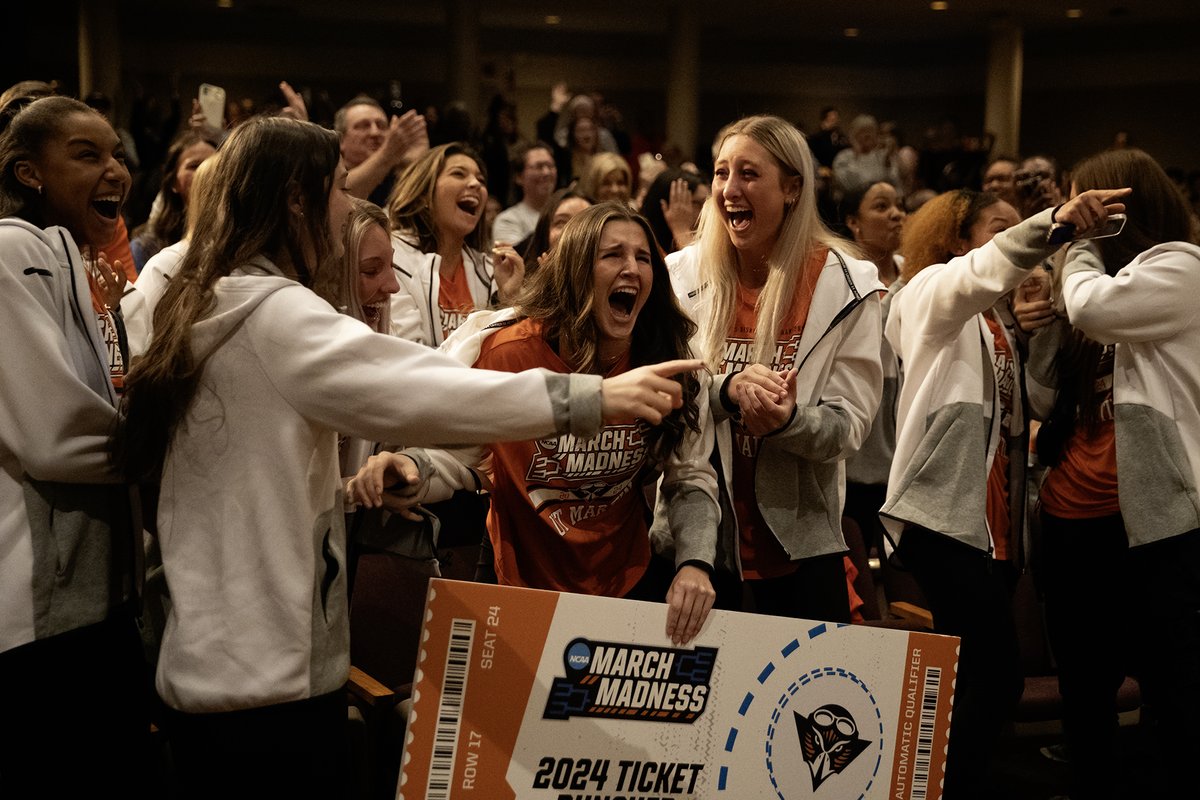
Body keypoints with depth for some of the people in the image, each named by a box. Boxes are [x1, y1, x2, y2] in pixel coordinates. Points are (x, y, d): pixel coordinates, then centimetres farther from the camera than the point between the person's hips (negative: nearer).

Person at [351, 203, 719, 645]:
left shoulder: (668, 363, -10)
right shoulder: (507, 350, -18)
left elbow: (690, 480, -6)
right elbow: (456, 454, -10)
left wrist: (695, 563, -23)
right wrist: (413, 472, -33)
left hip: (628, 579, 3)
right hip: (522, 583, -3)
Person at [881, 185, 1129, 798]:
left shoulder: (1001, 316, 24)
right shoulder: (933, 291, 1)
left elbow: (1035, 400, 16)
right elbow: (982, 271, -23)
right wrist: (1055, 221, -36)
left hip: (996, 520, 8)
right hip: (942, 512, -8)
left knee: (969, 682, 9)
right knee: (997, 677, -14)